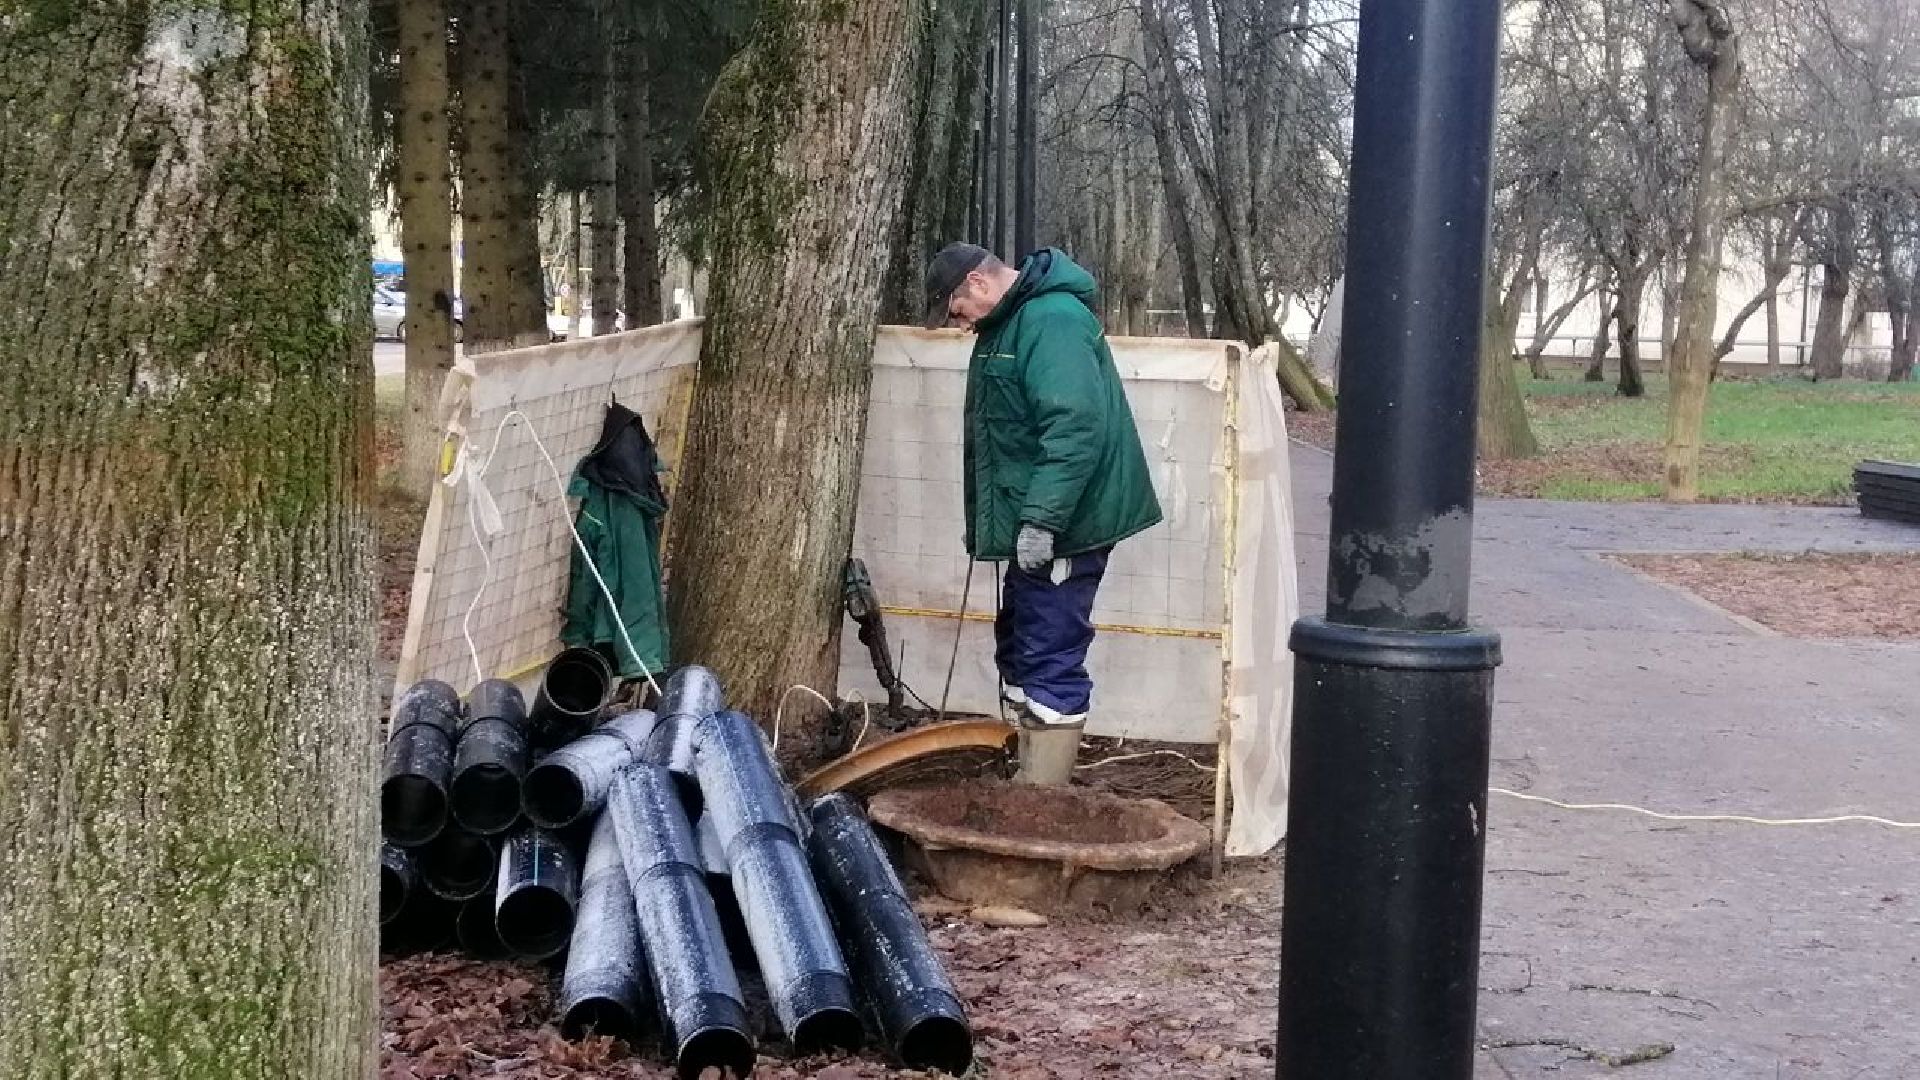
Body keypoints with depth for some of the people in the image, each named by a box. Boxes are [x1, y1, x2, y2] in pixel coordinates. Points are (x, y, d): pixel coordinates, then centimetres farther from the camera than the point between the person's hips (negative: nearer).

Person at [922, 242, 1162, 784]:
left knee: (1051, 659, -8)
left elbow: (1075, 428, -28)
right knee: (1019, 646, 18)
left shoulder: (1054, 320, -18)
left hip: (1064, 524, -11)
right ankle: (1029, 783, 29)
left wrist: (1041, 520, -29)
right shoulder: (1008, 323, 15)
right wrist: (1006, 522, 21)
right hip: (1035, 522, 11)